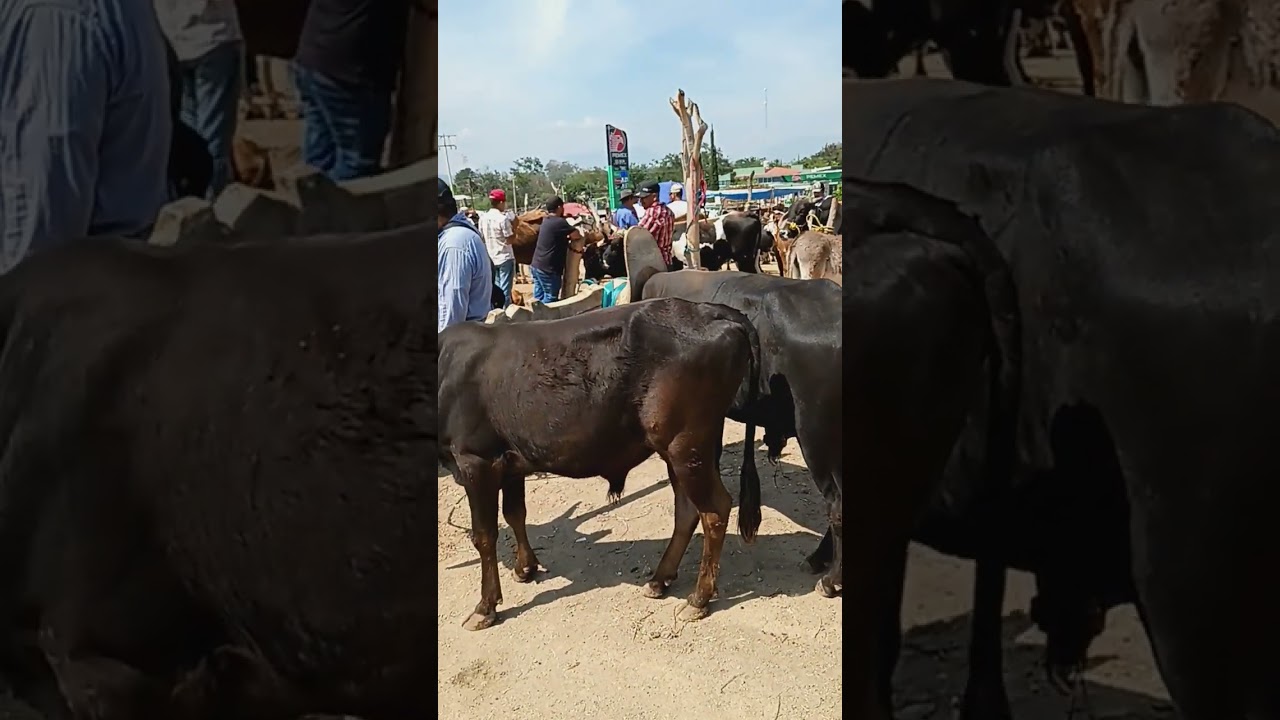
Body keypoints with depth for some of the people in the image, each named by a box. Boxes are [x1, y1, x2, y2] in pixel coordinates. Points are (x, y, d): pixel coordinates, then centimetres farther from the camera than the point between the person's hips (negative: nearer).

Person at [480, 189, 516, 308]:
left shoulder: (483, 217, 2)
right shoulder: (503, 218, -18)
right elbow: (509, 240, -16)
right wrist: (514, 229, -2)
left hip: (491, 258, 6)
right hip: (505, 258, -6)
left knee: (496, 288, 17)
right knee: (505, 289, 0)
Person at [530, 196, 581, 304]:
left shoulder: (546, 220, 12)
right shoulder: (560, 222, -14)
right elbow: (576, 235, -11)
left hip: (536, 265, 9)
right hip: (548, 269, -9)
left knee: (539, 298, 12)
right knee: (550, 300, -2)